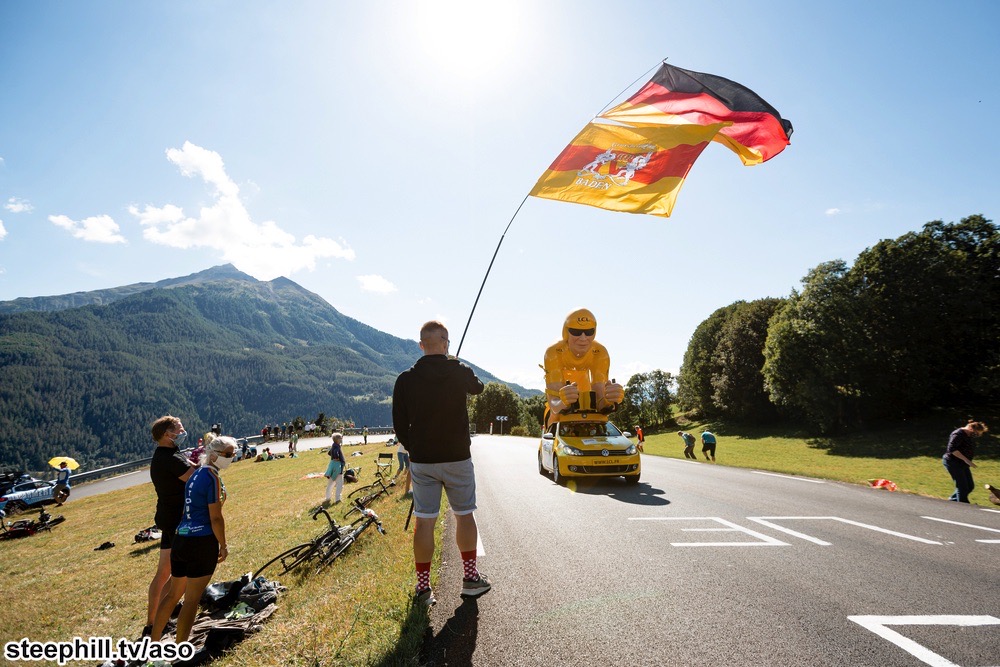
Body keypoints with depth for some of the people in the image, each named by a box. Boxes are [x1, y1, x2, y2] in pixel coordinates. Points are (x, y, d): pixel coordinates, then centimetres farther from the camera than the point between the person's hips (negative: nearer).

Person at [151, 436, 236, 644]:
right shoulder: (213, 477, -14)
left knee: (173, 594, 22)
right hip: (202, 542, -9)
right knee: (192, 599, 1)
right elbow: (216, 518, -15)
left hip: (181, 539, 9)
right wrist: (223, 545, -4)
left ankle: (154, 641, 32)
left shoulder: (196, 473, 12)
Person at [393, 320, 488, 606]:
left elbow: (399, 424, 0)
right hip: (458, 457, -1)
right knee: (464, 515, 14)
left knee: (424, 521, 6)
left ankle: (423, 587, 12)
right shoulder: (460, 373, -7)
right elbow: (478, 387, 17)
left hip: (422, 460, 1)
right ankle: (470, 578, 22)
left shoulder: (405, 379, -5)